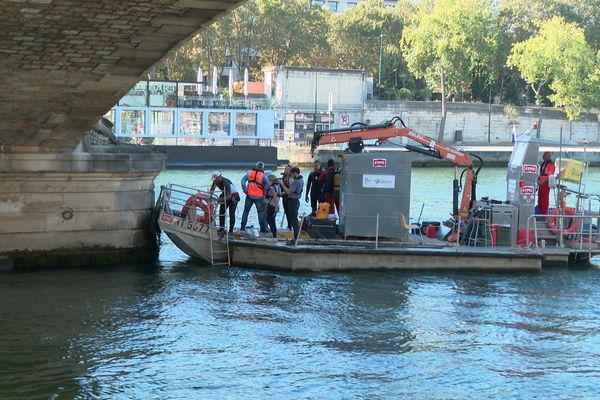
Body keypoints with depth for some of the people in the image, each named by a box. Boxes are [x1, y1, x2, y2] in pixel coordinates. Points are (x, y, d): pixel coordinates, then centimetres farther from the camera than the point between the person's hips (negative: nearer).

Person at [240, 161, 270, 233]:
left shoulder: (250, 172, 2)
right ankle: (263, 228, 3)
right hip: (259, 197, -3)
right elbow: (267, 185, -15)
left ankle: (243, 226, 18)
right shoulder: (263, 175, -8)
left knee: (246, 211, 15)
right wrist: (265, 193, 1)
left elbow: (243, 180, -3)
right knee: (261, 212, 3)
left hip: (249, 195, 3)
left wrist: (245, 190, 1)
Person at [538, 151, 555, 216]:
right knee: (540, 200, 10)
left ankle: (545, 214, -4)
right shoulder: (543, 164, 18)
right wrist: (538, 180, 10)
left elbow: (549, 176, -18)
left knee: (545, 199, -7)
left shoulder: (551, 165, -10)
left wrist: (542, 182, -23)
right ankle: (541, 214, 17)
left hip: (545, 184, -9)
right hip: (540, 184, 9)